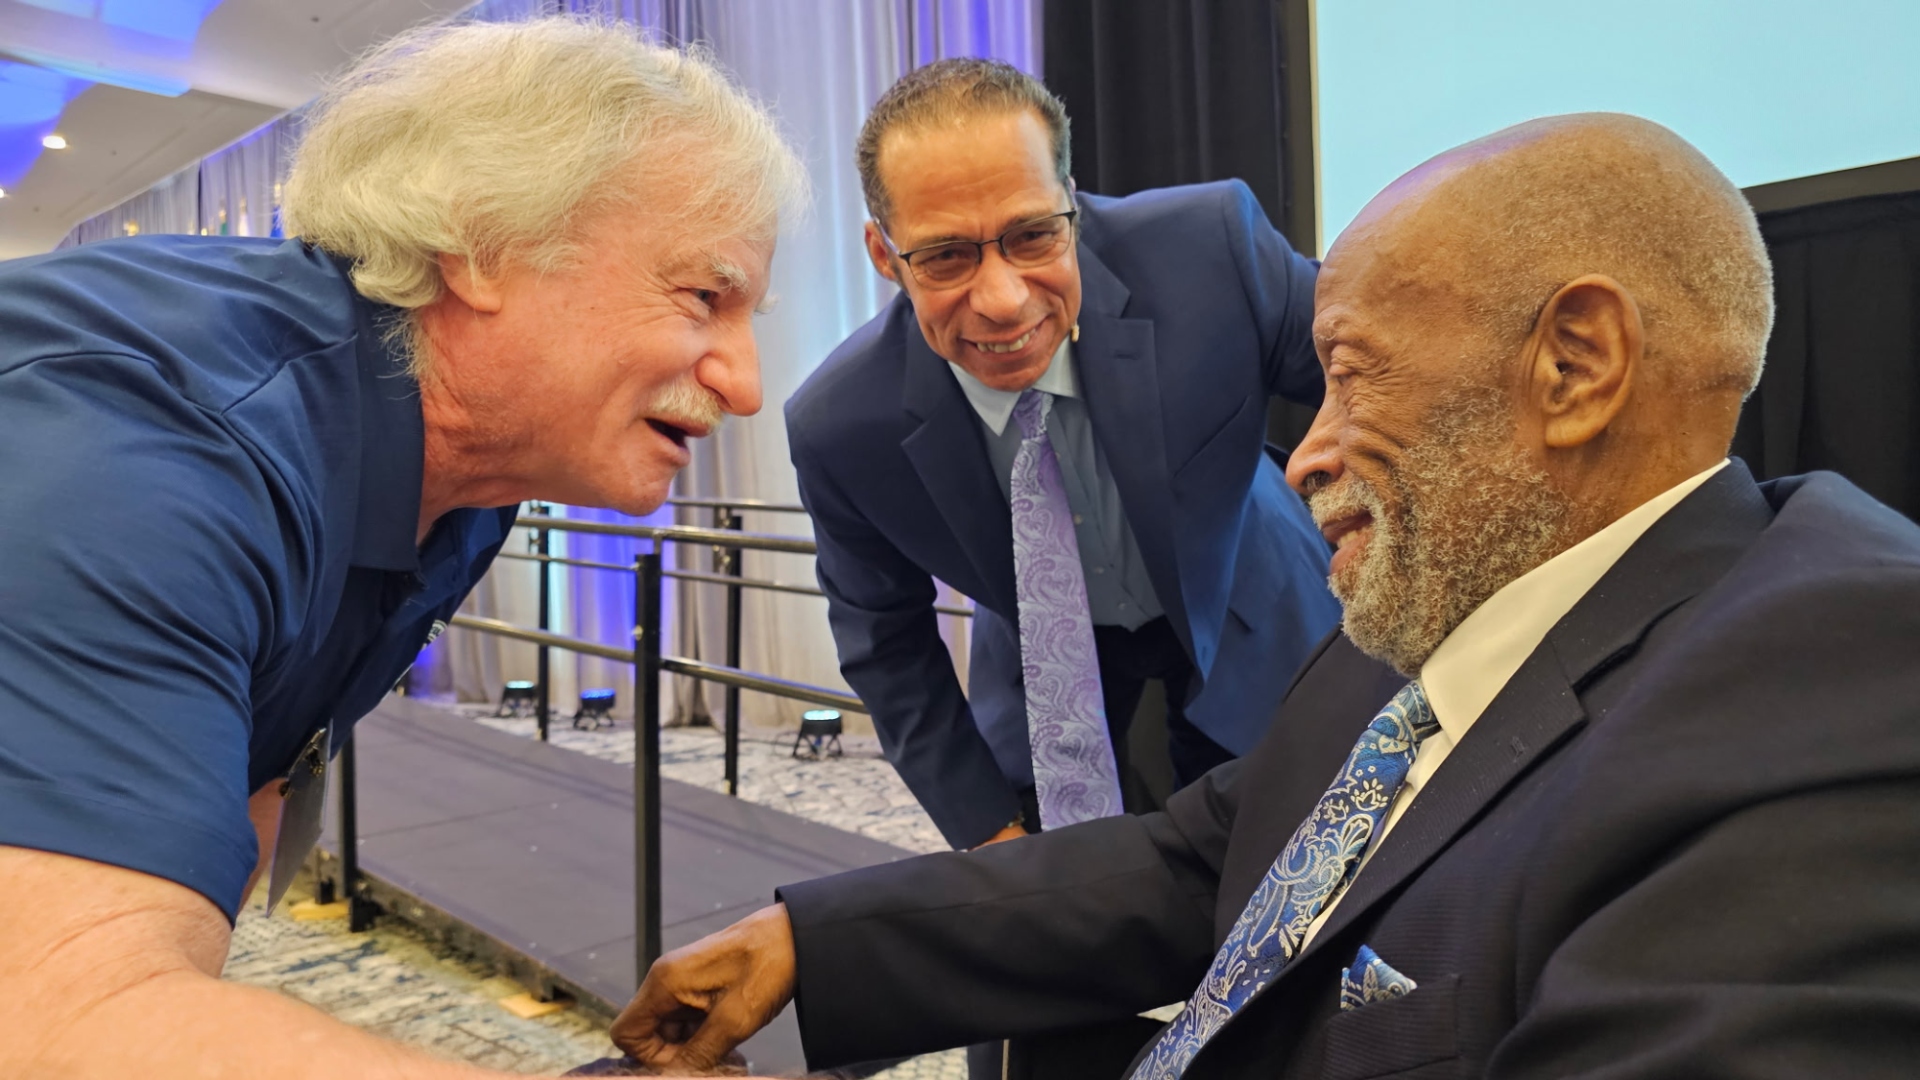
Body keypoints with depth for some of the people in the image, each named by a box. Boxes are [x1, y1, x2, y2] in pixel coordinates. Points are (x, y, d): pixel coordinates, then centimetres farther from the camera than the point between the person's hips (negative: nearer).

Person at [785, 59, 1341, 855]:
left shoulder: (1213, 247, -32)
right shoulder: (838, 429, -25)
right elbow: (884, 644, -8)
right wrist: (990, 830, -7)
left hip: (1256, 638, 0)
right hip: (1044, 671, 0)